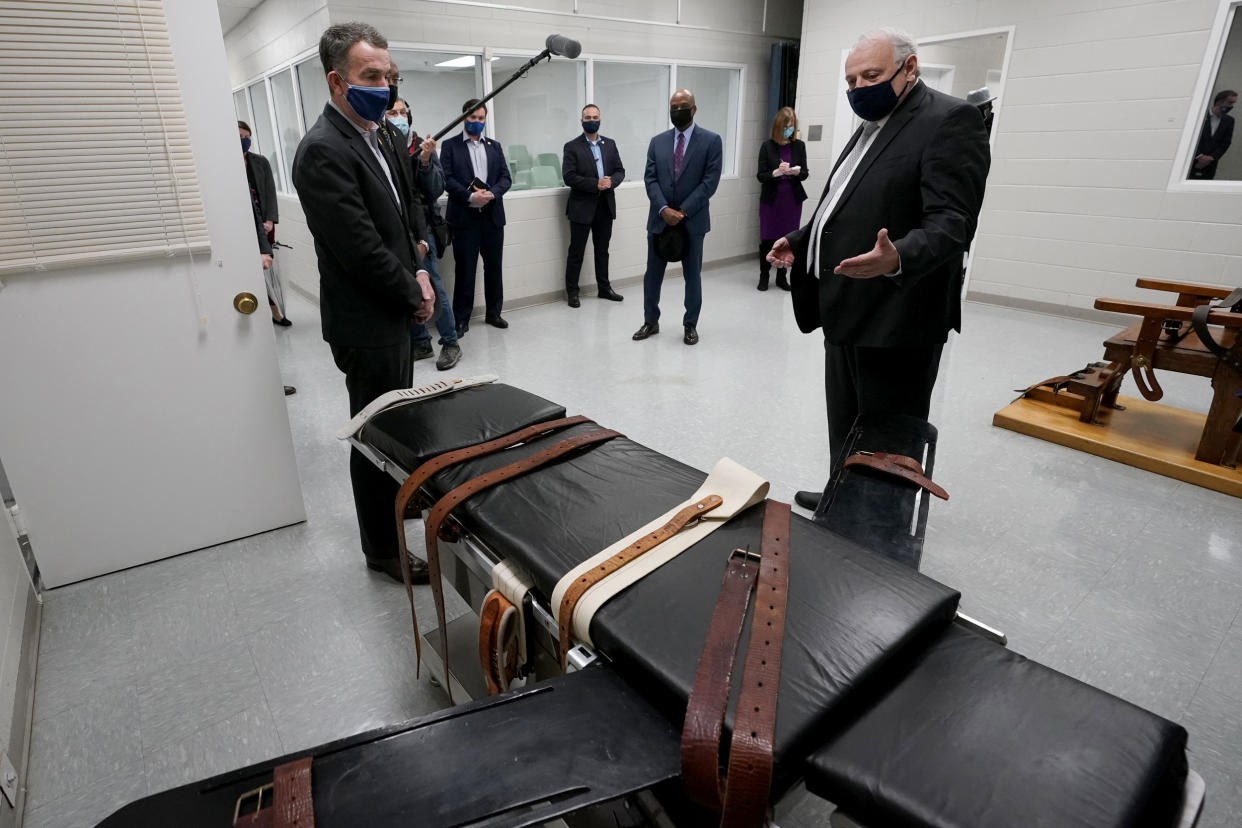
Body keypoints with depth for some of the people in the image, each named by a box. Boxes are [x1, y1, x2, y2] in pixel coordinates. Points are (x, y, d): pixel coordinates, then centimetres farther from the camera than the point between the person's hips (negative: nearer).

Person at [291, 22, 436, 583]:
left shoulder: (372, 137, 11)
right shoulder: (323, 151, -19)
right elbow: (360, 247, -23)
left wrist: (417, 273, 3)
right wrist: (413, 295, -11)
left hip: (392, 311, 9)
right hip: (365, 321, -9)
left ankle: (399, 492, 45)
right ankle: (383, 548, 17)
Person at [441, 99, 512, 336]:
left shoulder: (494, 146, 15)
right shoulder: (450, 145, 4)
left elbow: (505, 177, 6)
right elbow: (447, 178, -6)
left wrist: (491, 193, -13)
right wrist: (470, 196, -19)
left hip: (493, 216, 4)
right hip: (464, 217, -3)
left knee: (494, 266, 9)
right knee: (465, 269, -1)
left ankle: (493, 312, 22)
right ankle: (461, 319, 6)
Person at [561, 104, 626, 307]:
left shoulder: (610, 144, 10)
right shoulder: (572, 147, -4)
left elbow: (620, 171, 9)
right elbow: (568, 177, -12)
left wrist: (611, 182, -13)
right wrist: (595, 184, -20)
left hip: (605, 205, 4)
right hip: (582, 206, -4)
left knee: (602, 250, 14)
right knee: (576, 252, 2)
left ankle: (604, 288, 24)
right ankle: (572, 291, 11)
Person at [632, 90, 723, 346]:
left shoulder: (711, 141, -2)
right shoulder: (657, 142, 8)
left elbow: (710, 181, -9)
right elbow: (650, 179, 1)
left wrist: (683, 211, -15)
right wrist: (664, 209, -14)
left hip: (692, 220, -3)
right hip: (660, 219, 3)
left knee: (692, 275, 7)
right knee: (652, 274, 7)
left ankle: (690, 325, 20)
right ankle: (651, 322, 21)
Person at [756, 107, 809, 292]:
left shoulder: (799, 146, 4)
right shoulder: (767, 146, -2)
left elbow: (805, 173, 6)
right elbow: (760, 175, -4)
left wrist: (797, 172, -17)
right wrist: (776, 172, -22)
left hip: (793, 200, 2)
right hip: (771, 200, -2)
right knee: (767, 239, 1)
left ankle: (782, 277, 15)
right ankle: (764, 276, 16)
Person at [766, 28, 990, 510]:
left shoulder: (949, 121, -11)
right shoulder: (871, 127, 19)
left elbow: (950, 222, -22)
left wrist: (897, 258, -40)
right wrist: (799, 242, 16)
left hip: (895, 320, -9)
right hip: (847, 312, 10)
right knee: (845, 426, 20)